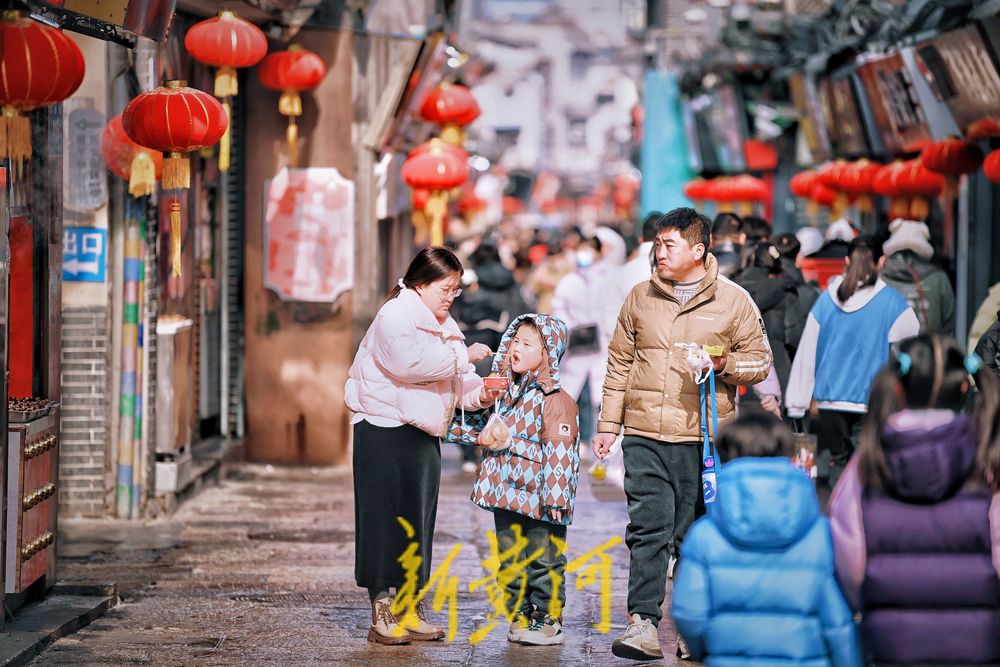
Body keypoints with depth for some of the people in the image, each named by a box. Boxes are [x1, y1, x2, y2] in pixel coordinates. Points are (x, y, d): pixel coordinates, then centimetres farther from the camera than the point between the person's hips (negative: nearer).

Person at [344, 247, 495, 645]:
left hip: (424, 434, 8)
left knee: (418, 520, 8)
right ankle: (381, 615, -3)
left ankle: (409, 611, 14)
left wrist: (479, 393, -7)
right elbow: (413, 362, -28)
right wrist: (463, 354, -22)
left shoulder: (444, 325, 17)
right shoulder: (394, 317, -11)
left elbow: (456, 379, 14)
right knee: (385, 519, -6)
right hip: (384, 430, -8)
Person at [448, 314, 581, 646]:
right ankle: (519, 616, 22)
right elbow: (487, 427, 28)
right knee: (511, 561, 13)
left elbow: (559, 454, -18)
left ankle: (547, 618, 11)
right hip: (507, 495, 8)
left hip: (539, 503, -8)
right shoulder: (508, 392, 11)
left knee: (543, 562, 3)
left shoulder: (555, 400, -14)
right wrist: (456, 428, 16)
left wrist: (555, 498, -21)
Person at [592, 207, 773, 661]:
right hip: (645, 436, 2)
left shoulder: (733, 300, 3)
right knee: (648, 528, -7)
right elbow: (619, 363, 16)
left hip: (704, 437, -1)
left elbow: (761, 361, 8)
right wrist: (608, 424, 12)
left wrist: (726, 363, -13)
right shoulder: (641, 297, 10)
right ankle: (643, 623, -9)